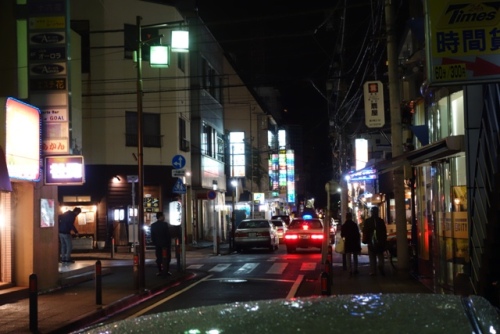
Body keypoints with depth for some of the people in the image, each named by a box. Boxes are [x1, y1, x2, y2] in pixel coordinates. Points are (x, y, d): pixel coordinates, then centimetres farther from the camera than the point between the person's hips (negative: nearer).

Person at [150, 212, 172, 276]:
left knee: (159, 258, 8)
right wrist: (169, 243, -2)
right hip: (165, 243, -4)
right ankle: (166, 270, -1)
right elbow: (168, 235, -11)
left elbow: (152, 236, 4)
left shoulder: (153, 225, 2)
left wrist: (154, 243, 12)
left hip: (157, 244, 4)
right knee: (167, 257, 4)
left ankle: (160, 271, 5)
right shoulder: (165, 224, -12)